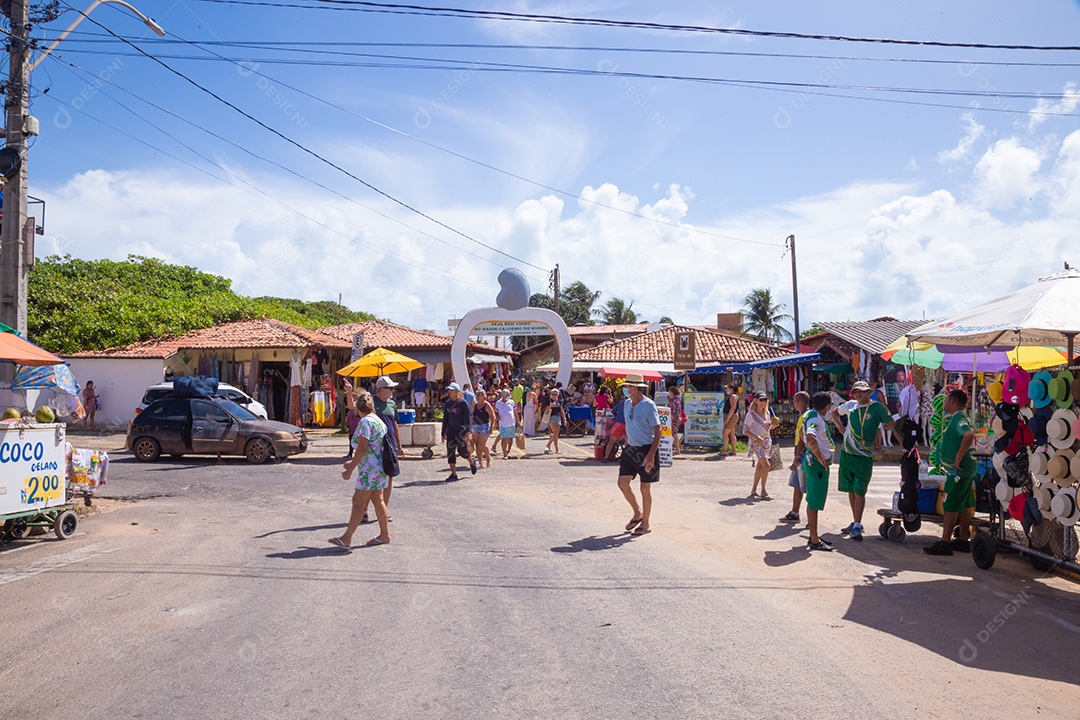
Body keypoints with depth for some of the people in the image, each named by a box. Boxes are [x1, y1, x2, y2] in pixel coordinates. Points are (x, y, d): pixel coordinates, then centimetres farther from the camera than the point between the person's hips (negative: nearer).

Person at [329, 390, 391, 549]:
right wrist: (353, 461, 27)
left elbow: (362, 449, -21)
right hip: (379, 467, 10)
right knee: (377, 500, 15)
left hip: (370, 469, -10)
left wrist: (350, 469, -18)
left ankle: (347, 538, -9)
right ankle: (385, 534, 22)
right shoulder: (378, 420, 15)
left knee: (358, 501, -9)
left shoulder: (365, 421, -15)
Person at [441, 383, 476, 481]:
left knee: (462, 451, -3)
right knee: (450, 453, 0)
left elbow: (468, 417, -9)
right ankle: (454, 474, 6)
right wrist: (443, 433, 16)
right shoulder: (447, 403, 11)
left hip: (461, 431, -5)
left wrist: (467, 432, -17)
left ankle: (472, 463, 28)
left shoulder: (463, 403, -6)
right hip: (450, 432, 5)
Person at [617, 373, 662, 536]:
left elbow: (657, 432, -16)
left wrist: (651, 455, -22)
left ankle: (645, 524, 18)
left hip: (646, 449, -6)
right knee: (622, 482, -1)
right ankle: (637, 513, 22)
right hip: (630, 449, 6)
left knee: (645, 488, 3)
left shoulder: (648, 405, -15)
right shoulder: (626, 404, 6)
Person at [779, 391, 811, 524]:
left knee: (808, 489, -3)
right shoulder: (803, 416, 13)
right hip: (801, 459, 10)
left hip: (804, 458, -10)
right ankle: (794, 514, 24)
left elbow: (802, 441, -21)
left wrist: (796, 459, -19)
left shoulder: (805, 417, -18)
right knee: (796, 486, 16)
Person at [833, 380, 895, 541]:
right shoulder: (850, 405, 7)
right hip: (846, 453, 5)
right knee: (850, 490, 10)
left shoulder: (877, 408, -5)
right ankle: (855, 522, 21)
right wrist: (842, 429, 13)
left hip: (864, 457, -5)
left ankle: (857, 527, -7)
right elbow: (834, 414, 25)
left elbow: (892, 426, -7)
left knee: (859, 491, -10)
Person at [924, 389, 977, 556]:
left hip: (958, 470, -10)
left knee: (950, 505, -7)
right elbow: (969, 436, 27)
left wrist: (958, 458, -29)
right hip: (966, 468, 10)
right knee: (964, 505, 14)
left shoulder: (958, 417, -17)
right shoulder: (960, 417, 15)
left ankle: (945, 543, -4)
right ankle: (964, 540, 21)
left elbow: (969, 435, -35)